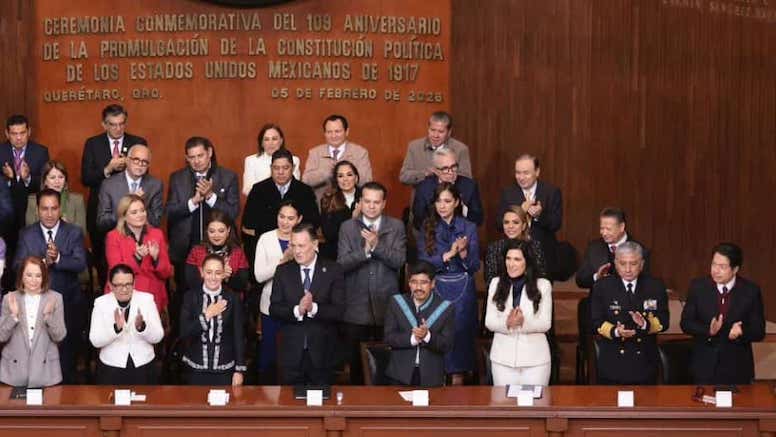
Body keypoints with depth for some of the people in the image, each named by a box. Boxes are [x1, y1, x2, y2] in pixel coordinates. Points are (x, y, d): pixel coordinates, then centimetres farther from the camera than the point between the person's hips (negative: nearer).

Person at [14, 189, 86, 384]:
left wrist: (58, 258, -30)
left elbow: (81, 264, -11)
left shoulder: (74, 233, -1)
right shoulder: (26, 234, 2)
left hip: (68, 302, -1)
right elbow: (18, 266, -6)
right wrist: (43, 261, -24)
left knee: (67, 352, 6)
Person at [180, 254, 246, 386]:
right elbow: (184, 332, -7)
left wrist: (239, 370, -3)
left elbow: (239, 336, -1)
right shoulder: (191, 297, -2)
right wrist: (206, 315, -16)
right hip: (196, 369, 1)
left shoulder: (232, 298, -3)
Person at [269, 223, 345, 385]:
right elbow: (274, 309, -3)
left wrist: (314, 308, -26)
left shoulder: (332, 270, -2)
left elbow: (338, 311, -9)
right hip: (291, 352, 1)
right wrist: (296, 310, -21)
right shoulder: (283, 271, 4)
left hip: (321, 353, -1)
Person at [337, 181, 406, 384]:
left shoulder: (396, 227, 4)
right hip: (356, 307, 1)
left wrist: (377, 245, -21)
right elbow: (342, 263, -6)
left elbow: (399, 260, -8)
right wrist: (365, 250, -21)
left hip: (386, 306, 0)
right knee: (356, 362, 7)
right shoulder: (348, 227, 4)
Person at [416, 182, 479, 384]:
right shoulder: (427, 228, 3)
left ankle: (457, 380, 9)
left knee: (460, 335, 0)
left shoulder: (469, 228, 3)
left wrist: (463, 252, -19)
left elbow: (474, 266, 1)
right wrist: (449, 254, -15)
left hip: (462, 291, 0)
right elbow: (423, 262, -5)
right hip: (436, 290, 0)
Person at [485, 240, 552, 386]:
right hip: (503, 358, 1)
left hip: (535, 358, -1)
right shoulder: (496, 283, 6)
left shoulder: (543, 285, 0)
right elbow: (489, 321, 1)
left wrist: (524, 322, -23)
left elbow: (546, 324, -4)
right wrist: (507, 323, -19)